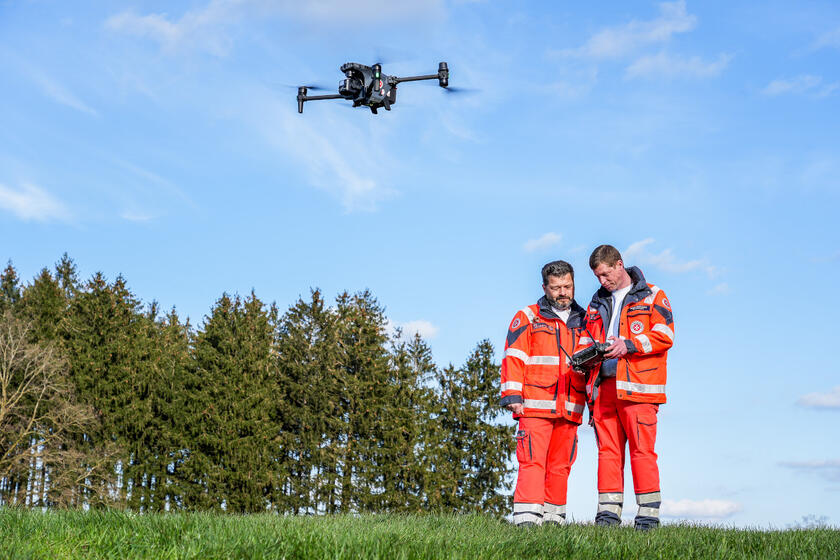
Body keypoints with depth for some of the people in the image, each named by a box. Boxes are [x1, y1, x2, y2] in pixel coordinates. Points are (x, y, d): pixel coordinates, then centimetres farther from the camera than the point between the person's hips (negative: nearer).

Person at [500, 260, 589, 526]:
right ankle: (527, 519, -14)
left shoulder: (583, 322, 19)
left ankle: (553, 517, 13)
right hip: (535, 406, -4)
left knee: (560, 465, 6)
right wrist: (513, 397, -9)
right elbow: (513, 359, 0)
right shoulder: (527, 319, 6)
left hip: (570, 410, 4)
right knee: (532, 461, -11)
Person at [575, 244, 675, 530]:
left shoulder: (652, 297, 6)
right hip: (604, 386, 5)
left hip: (637, 387, -5)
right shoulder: (597, 303, 23)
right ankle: (608, 511, 4)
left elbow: (664, 335, -4)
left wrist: (629, 344, -16)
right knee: (607, 450, 2)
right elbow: (586, 340, 26)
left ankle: (648, 514, -3)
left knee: (642, 450, -7)